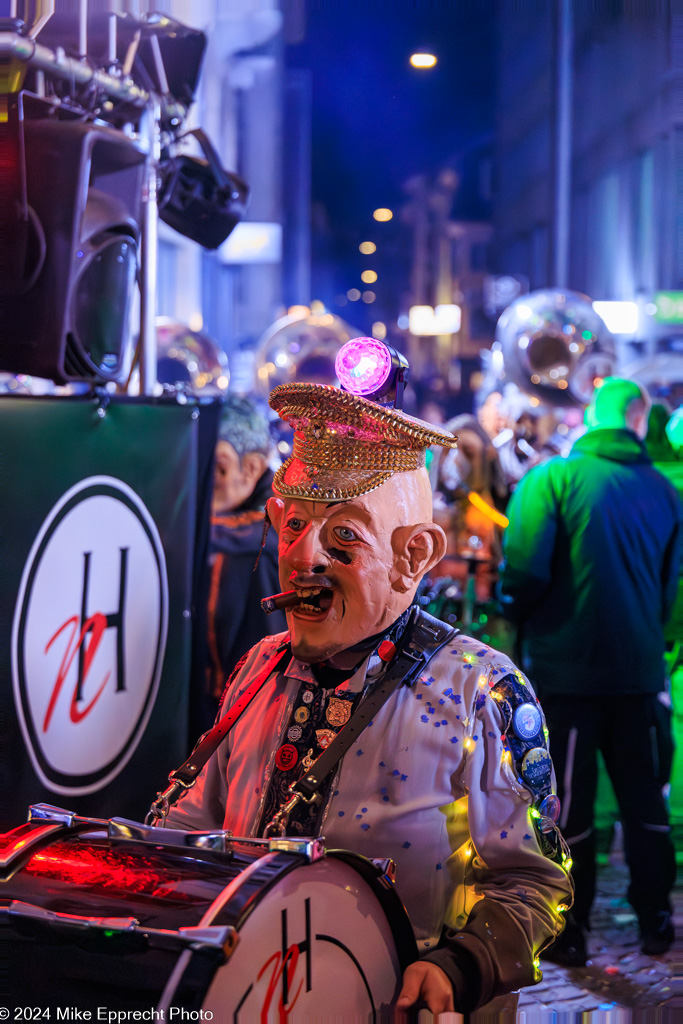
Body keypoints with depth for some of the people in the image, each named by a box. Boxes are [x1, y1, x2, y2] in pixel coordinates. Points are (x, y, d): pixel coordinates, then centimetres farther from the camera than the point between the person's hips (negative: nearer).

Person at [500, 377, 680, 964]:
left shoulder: (550, 479, -8)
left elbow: (524, 569, -15)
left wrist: (522, 622, 4)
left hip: (565, 667, -3)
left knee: (568, 805, 5)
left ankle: (569, 933, 12)